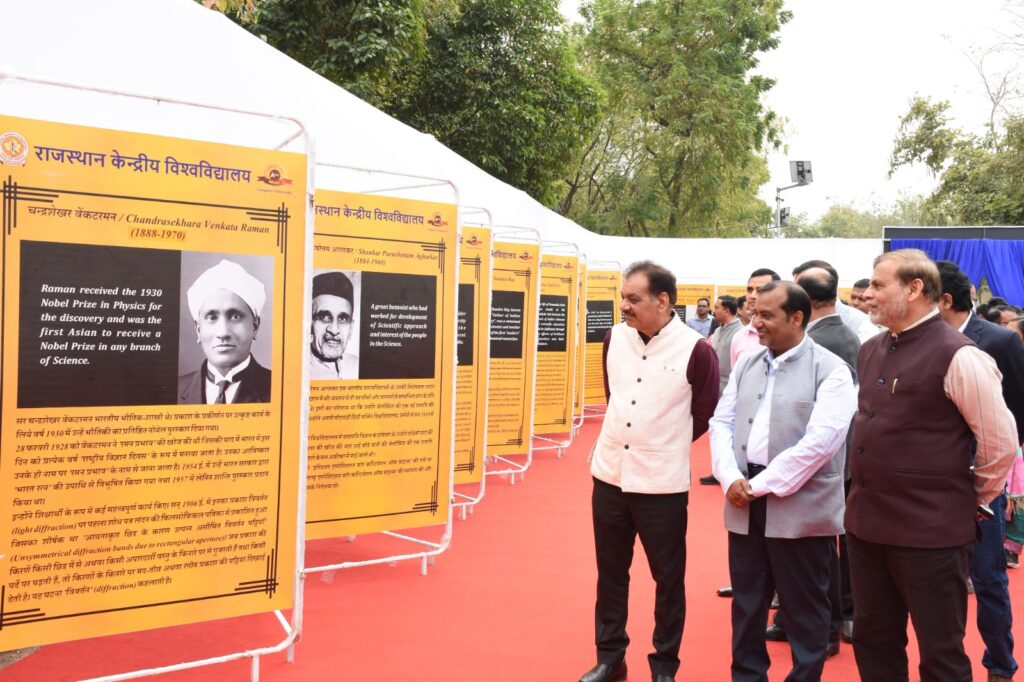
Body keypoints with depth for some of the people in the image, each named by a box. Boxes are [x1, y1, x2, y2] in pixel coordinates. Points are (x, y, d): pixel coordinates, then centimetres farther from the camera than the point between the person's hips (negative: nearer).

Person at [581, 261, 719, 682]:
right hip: (608, 475, 4)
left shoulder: (695, 350, -12)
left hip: (662, 483, -4)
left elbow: (705, 415, 0)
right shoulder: (614, 338, 1)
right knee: (610, 573, 15)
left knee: (668, 578, 10)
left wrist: (664, 445, 9)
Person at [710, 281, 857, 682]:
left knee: (803, 610, 8)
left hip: (800, 509, -5)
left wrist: (762, 485, -16)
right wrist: (731, 479, -9)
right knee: (746, 602, 16)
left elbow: (820, 441, -17)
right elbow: (722, 422, 7)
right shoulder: (746, 364, 10)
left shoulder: (831, 370, -8)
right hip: (745, 505, 5)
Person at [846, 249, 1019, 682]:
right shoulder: (871, 351, 9)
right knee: (872, 641, 19)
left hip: (930, 532, -7)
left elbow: (1001, 444, -12)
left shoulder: (957, 355, -15)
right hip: (866, 523, 7)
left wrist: (970, 500, -1)